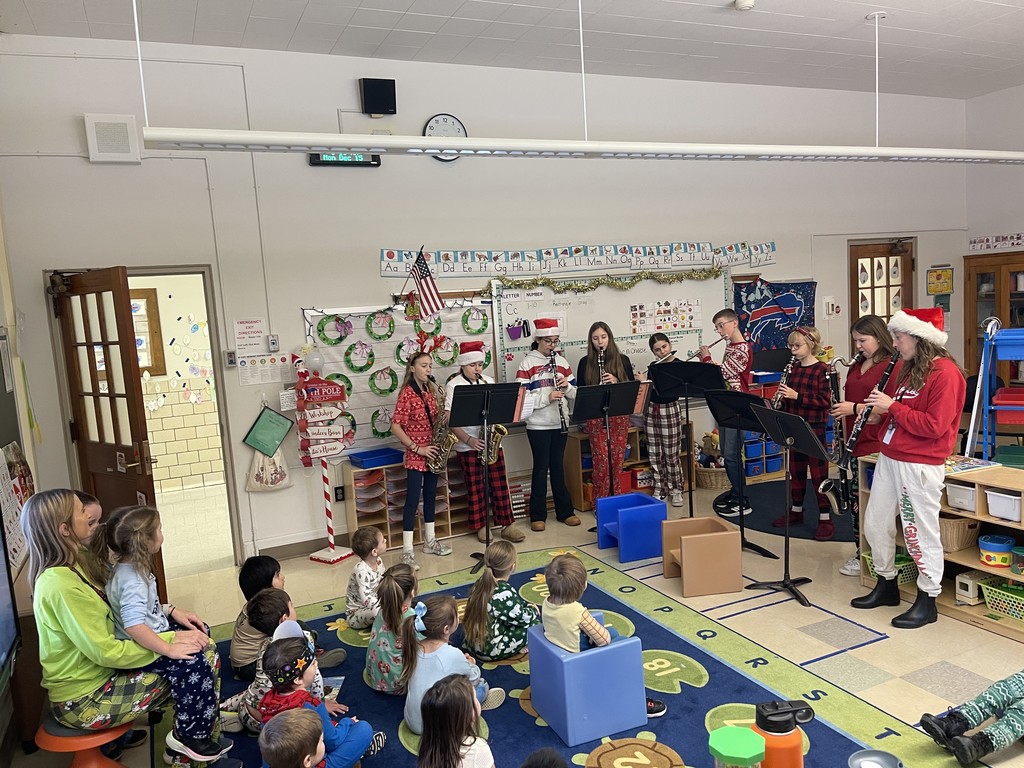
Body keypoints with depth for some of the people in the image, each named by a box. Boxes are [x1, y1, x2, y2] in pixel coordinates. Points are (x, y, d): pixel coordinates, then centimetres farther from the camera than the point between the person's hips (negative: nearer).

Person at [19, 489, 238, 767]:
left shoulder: (78, 565, 4)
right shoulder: (60, 583, -27)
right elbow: (105, 652, -26)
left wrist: (169, 611, -2)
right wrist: (169, 642, -20)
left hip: (101, 673, 9)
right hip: (83, 701, -9)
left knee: (204, 652, 0)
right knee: (195, 668, -12)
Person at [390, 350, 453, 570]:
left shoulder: (430, 390, 9)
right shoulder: (407, 393, -13)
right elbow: (395, 426, -17)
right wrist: (417, 448, -18)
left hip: (433, 452, 7)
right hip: (416, 455, -7)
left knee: (430, 496, 16)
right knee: (413, 500, -5)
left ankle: (430, 542, 29)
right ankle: (407, 552, 0)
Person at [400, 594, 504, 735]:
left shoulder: (414, 647, -8)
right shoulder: (453, 654, -23)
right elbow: (474, 678, -3)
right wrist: (470, 665, 16)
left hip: (412, 722, 6)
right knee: (481, 684, 8)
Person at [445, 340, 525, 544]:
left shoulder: (488, 381, 8)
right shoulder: (454, 385, -7)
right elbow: (450, 418, -12)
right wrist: (468, 440, -20)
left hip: (492, 440, 4)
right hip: (468, 445, -4)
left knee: (499, 484, 4)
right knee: (475, 487, 5)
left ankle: (506, 523, 12)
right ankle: (481, 525, 17)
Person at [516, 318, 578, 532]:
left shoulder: (562, 362, 9)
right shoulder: (527, 363, -5)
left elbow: (574, 394, 11)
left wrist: (567, 386, -10)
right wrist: (546, 397, -22)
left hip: (560, 424, 4)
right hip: (538, 425, -4)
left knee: (558, 466, 12)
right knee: (541, 467, 2)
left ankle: (565, 511, 21)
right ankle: (538, 515, 13)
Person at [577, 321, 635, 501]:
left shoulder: (622, 360, 6)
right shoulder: (585, 362, 4)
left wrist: (616, 381, -14)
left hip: (619, 415, 2)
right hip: (595, 417, -2)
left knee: (618, 458, 5)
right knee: (602, 459, -5)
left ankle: (617, 498, 19)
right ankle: (600, 502, 5)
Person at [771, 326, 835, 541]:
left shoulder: (821, 370, -11)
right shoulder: (793, 368, 8)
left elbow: (824, 400, -18)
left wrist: (796, 396, -24)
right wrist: (782, 397, -4)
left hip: (814, 428, -6)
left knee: (818, 473, 0)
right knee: (796, 471, 16)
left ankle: (825, 519, 8)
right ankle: (796, 511, 28)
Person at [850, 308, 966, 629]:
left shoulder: (945, 373, -14)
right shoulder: (910, 369, 13)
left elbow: (934, 426, -21)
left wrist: (892, 406, -18)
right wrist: (880, 414, 2)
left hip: (920, 466, -9)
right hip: (889, 458, 9)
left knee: (920, 531, 2)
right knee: (875, 523, 14)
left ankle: (927, 600, 17)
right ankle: (886, 584, 31)